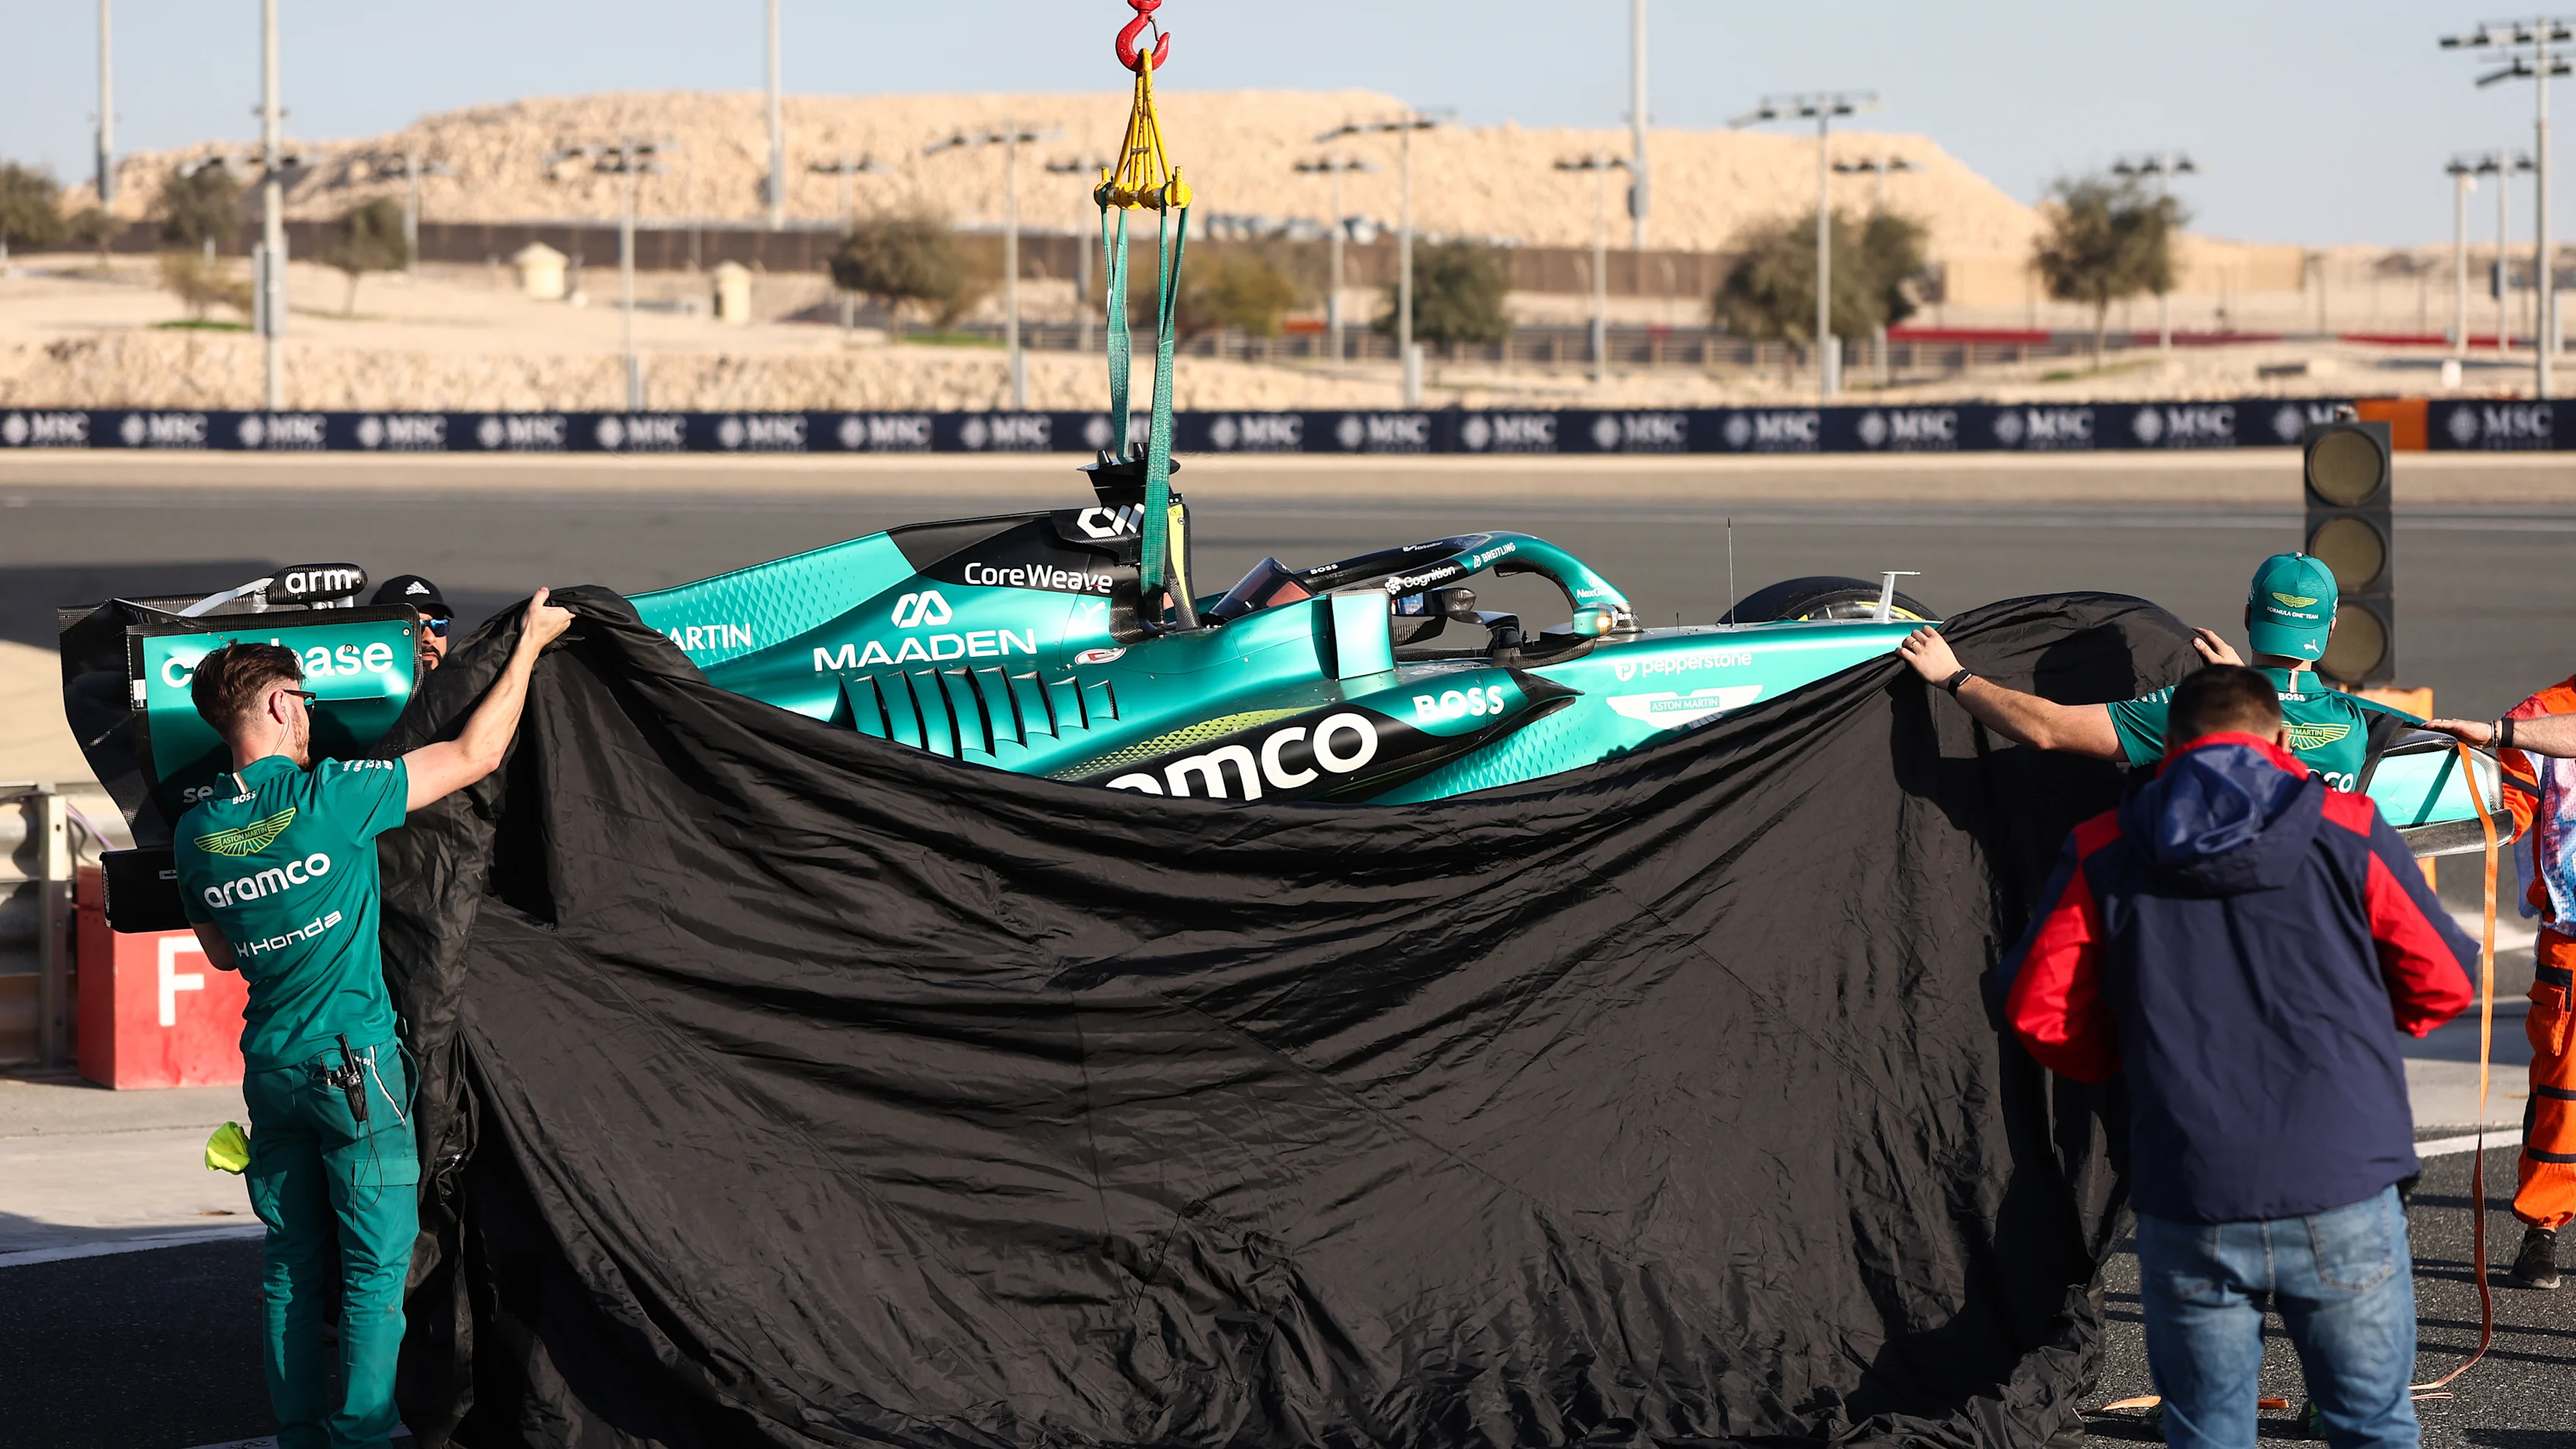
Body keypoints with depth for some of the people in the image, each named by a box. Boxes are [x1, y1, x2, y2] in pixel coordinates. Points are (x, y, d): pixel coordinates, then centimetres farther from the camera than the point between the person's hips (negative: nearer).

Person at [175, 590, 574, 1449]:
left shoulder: (198, 831, 3)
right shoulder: (328, 798, -14)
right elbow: (474, 756, -8)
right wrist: (529, 644, 1)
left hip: (269, 1069, 6)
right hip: (353, 1068, -6)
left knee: (292, 1267, 12)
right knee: (375, 1267, 0)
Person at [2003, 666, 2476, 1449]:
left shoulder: (2101, 855, 5)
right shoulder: (2351, 835, 2)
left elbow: (2038, 1010, 5)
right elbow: (2443, 982, 8)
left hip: (2188, 1211, 1)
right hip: (2342, 1204, -1)